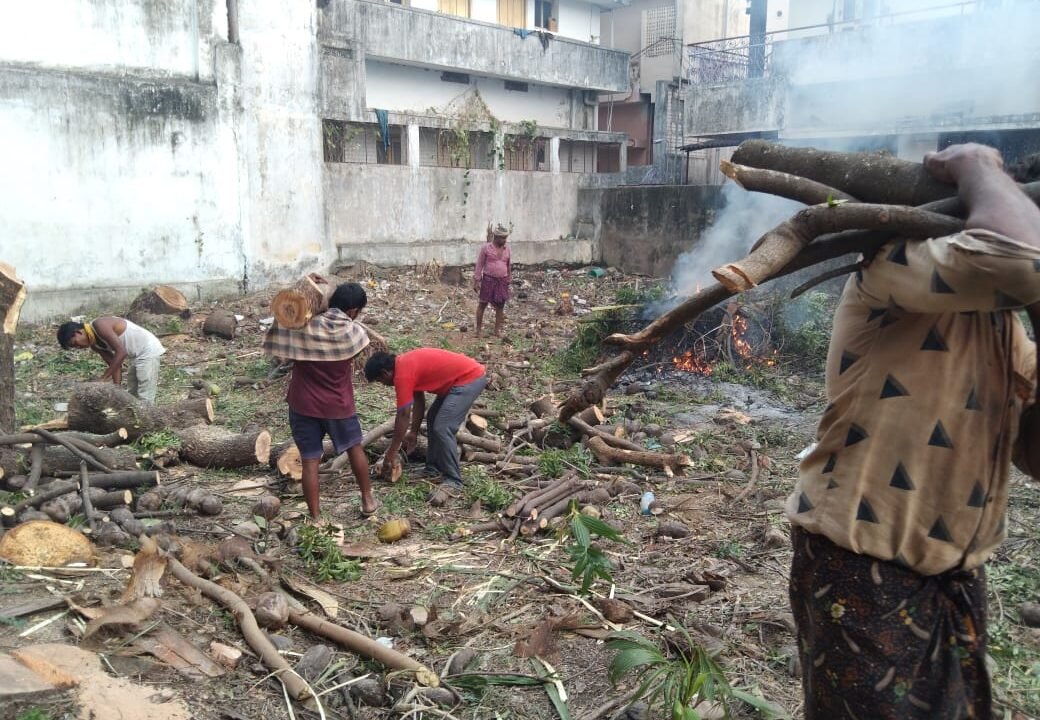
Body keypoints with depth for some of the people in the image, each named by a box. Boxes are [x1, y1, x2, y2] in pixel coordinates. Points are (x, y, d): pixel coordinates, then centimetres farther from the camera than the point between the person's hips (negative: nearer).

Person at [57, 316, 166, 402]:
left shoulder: (99, 325, -20)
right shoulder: (95, 344, 8)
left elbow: (121, 352, -28)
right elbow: (115, 364, 8)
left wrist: (102, 379, -24)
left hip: (148, 351, -11)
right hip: (137, 356, 11)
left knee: (144, 400, -10)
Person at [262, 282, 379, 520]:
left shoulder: (303, 327, -14)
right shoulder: (354, 331, -13)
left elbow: (274, 338, 1)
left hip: (304, 404, 0)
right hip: (339, 405, 0)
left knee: (310, 461, 6)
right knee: (355, 448, 23)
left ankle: (315, 518, 11)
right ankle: (368, 500, 34)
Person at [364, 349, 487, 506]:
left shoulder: (402, 374, -17)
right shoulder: (406, 364, 11)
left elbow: (403, 416, -13)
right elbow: (419, 400, 20)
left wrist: (391, 454, -5)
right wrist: (413, 432, 24)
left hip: (470, 378, -11)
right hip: (464, 375, 11)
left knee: (442, 428, -15)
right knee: (433, 420, 16)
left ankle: (452, 481, -6)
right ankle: (433, 469, 25)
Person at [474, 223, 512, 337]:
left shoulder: (506, 250, 6)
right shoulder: (486, 248, -5)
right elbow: (479, 265, -4)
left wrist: (508, 281, 16)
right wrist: (476, 281, -7)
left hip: (502, 281, 4)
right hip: (488, 280, -4)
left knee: (500, 306, 5)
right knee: (482, 304, 2)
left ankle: (497, 331, 14)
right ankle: (478, 329, 13)